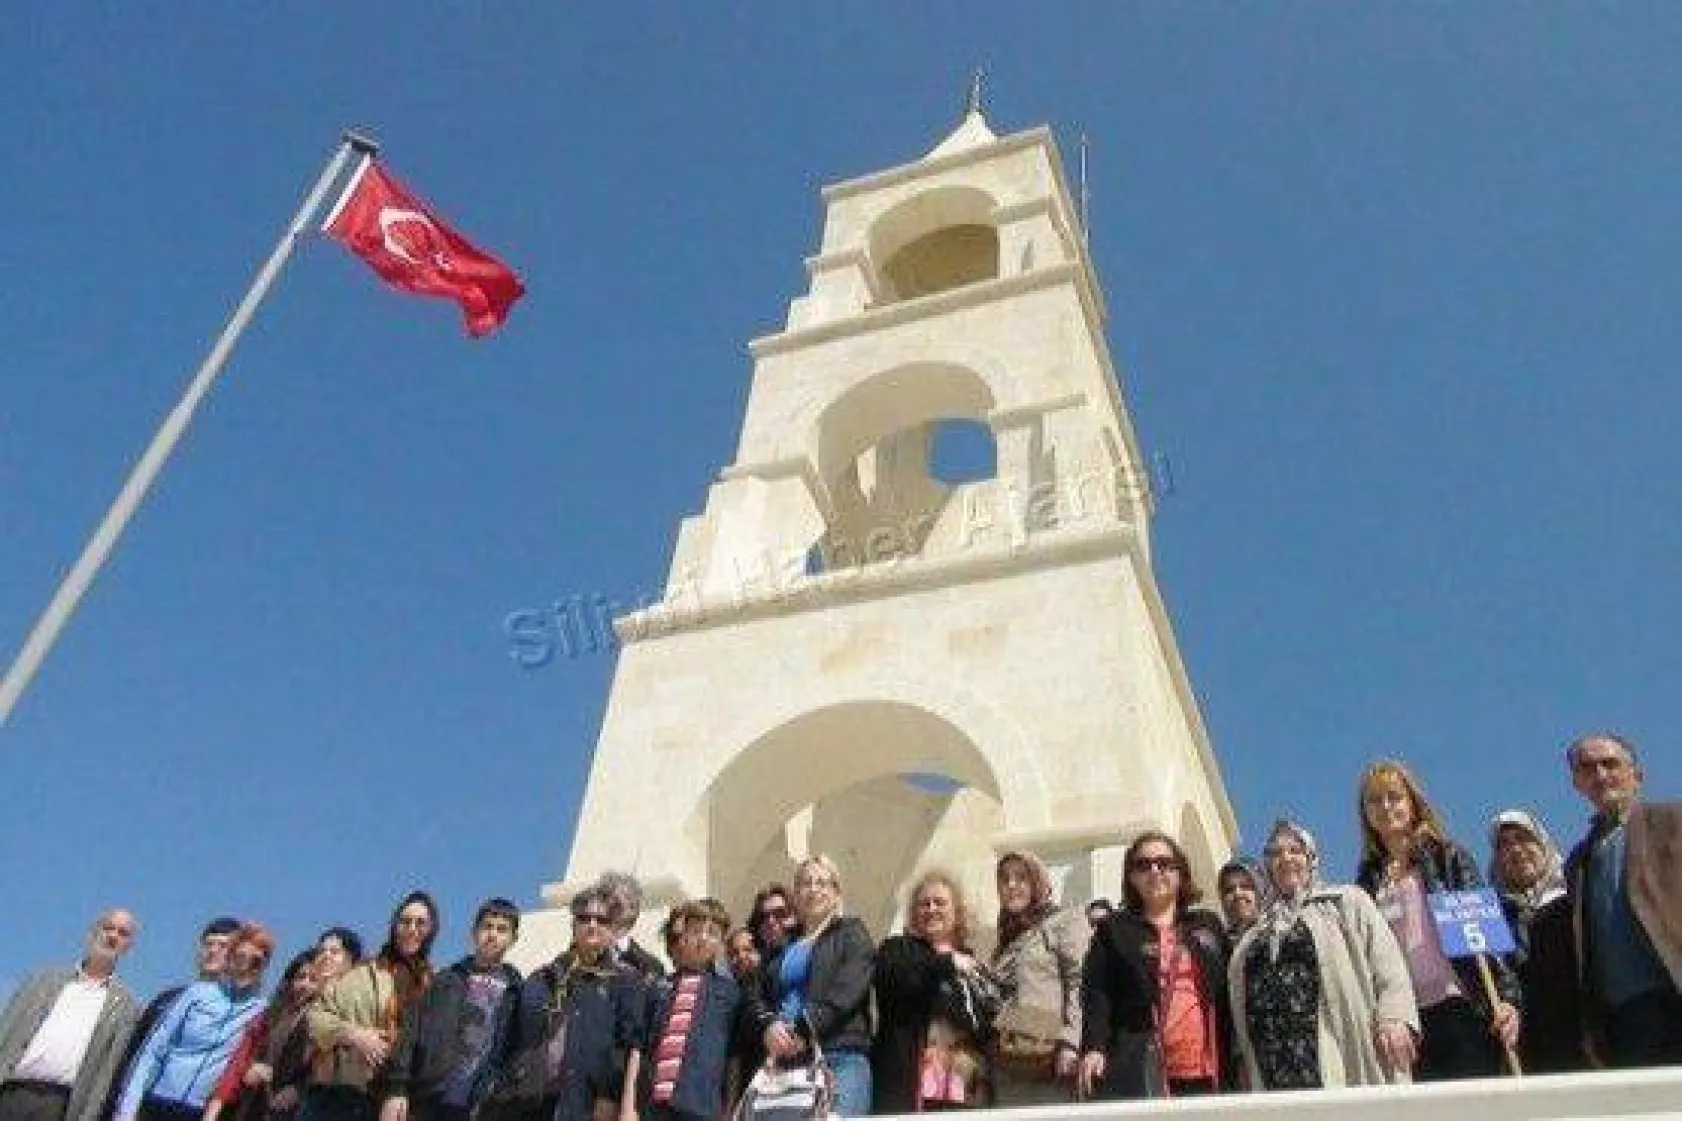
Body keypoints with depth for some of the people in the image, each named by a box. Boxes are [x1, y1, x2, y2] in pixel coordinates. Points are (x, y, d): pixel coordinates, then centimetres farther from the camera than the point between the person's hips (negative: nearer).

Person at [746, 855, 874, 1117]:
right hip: (785, 1060, 4)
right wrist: (770, 1026, -8)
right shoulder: (784, 944, 25)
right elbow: (757, 996, 15)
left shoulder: (851, 933, 11)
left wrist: (803, 1031, -16)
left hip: (841, 1058, -4)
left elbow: (845, 993, -5)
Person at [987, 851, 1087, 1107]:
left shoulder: (1066, 921, 6)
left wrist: (1070, 1042, -18)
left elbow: (1080, 983, -7)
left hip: (1050, 1057, -6)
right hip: (1008, 1064, 6)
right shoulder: (1007, 937, 26)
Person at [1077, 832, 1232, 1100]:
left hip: (1204, 1073, 3)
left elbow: (1227, 998, 15)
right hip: (1140, 1073, -3)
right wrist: (1094, 1048, -15)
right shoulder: (1113, 930, 11)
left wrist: (1231, 1068, 8)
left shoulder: (1209, 926, 19)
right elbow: (1097, 995, 0)